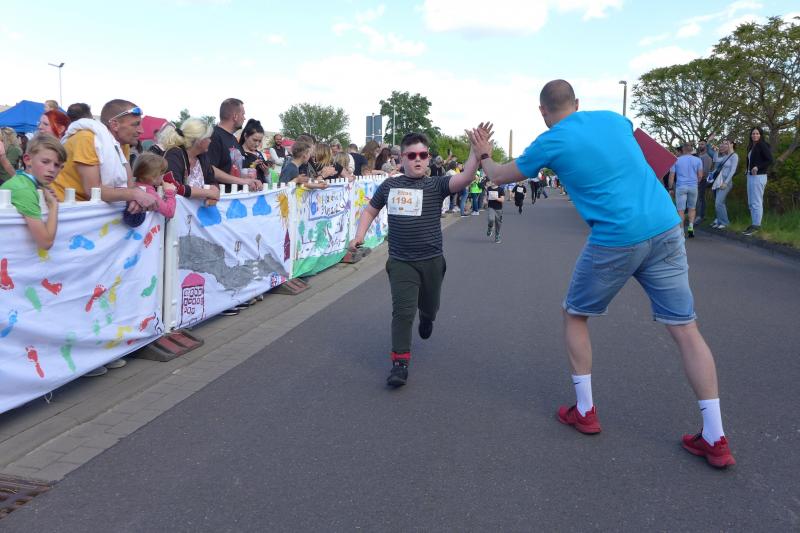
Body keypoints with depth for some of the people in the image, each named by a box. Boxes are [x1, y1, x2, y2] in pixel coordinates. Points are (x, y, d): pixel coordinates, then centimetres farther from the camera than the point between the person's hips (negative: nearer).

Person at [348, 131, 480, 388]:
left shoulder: (435, 185, -7)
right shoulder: (389, 185, 1)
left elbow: (465, 177, -26)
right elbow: (370, 211, 15)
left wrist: (476, 150, -39)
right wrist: (359, 237, 3)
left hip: (431, 260, 0)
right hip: (400, 262, 0)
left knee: (429, 307, 21)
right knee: (403, 311, -11)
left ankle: (426, 317, 58)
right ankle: (400, 363, -1)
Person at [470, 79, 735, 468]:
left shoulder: (549, 143, 1)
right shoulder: (613, 118, 14)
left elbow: (500, 177, 17)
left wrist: (483, 154, 37)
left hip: (615, 239, -4)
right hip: (666, 228, 5)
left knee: (574, 316, 18)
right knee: (685, 328, 7)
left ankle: (585, 412, 22)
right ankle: (715, 440, 8)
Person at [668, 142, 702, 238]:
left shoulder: (676, 160, 1)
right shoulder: (697, 160, 3)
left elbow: (671, 176, 0)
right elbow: (700, 176, 2)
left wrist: (670, 188, 7)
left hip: (680, 186, -1)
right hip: (693, 186, 2)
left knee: (680, 209, 1)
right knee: (692, 208, 16)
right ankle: (691, 227, 5)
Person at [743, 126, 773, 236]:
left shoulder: (762, 145, -7)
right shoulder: (751, 146, 16)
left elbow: (770, 160, -12)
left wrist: (758, 167, -21)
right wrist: (748, 172, 1)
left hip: (758, 177, -9)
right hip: (750, 176, 9)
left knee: (756, 203, -7)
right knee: (751, 203, 11)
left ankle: (756, 226, -4)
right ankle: (754, 224, 16)